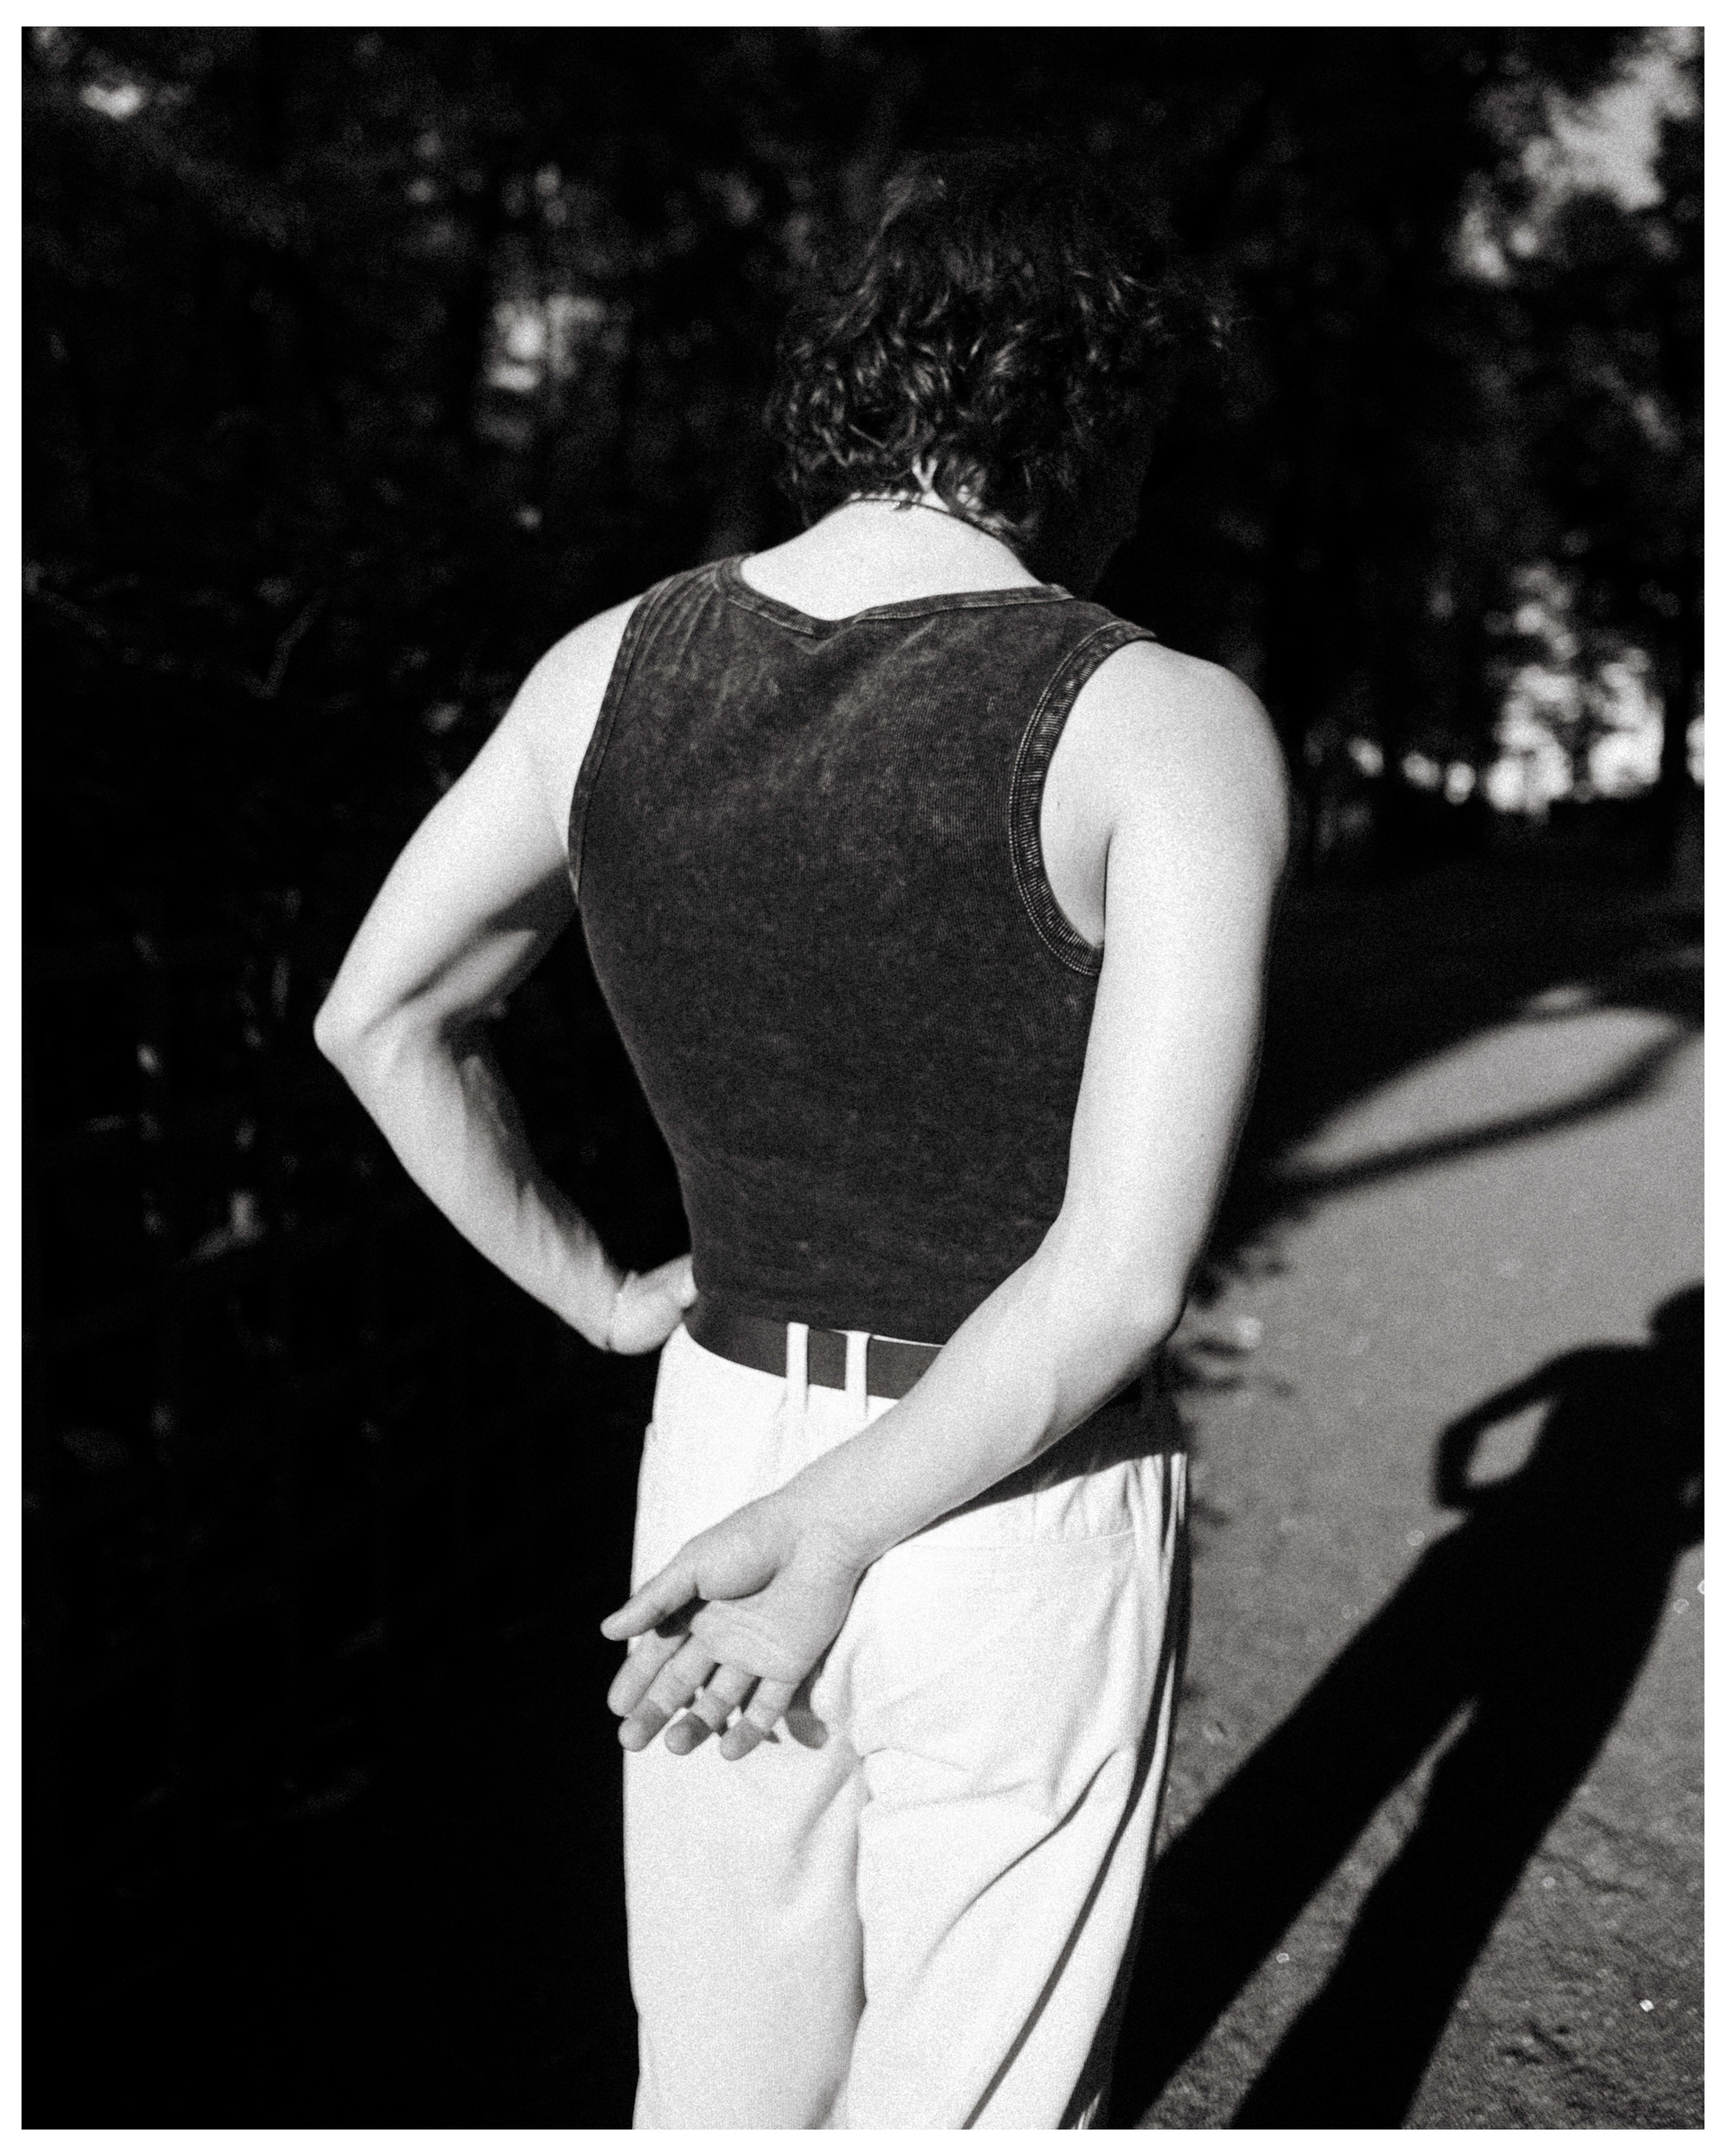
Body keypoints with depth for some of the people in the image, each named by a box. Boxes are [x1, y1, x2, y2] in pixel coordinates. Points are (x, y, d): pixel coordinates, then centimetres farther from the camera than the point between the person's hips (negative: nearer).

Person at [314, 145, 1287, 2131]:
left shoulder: (617, 665, -4)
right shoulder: (1165, 726, -19)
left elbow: (375, 1020, 5)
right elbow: (1121, 1272, -25)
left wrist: (605, 1295, 10)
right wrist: (839, 1538, -15)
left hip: (714, 1449, 5)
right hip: (1019, 1522, -4)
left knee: (720, 2093, 23)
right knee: (966, 2108, 16)